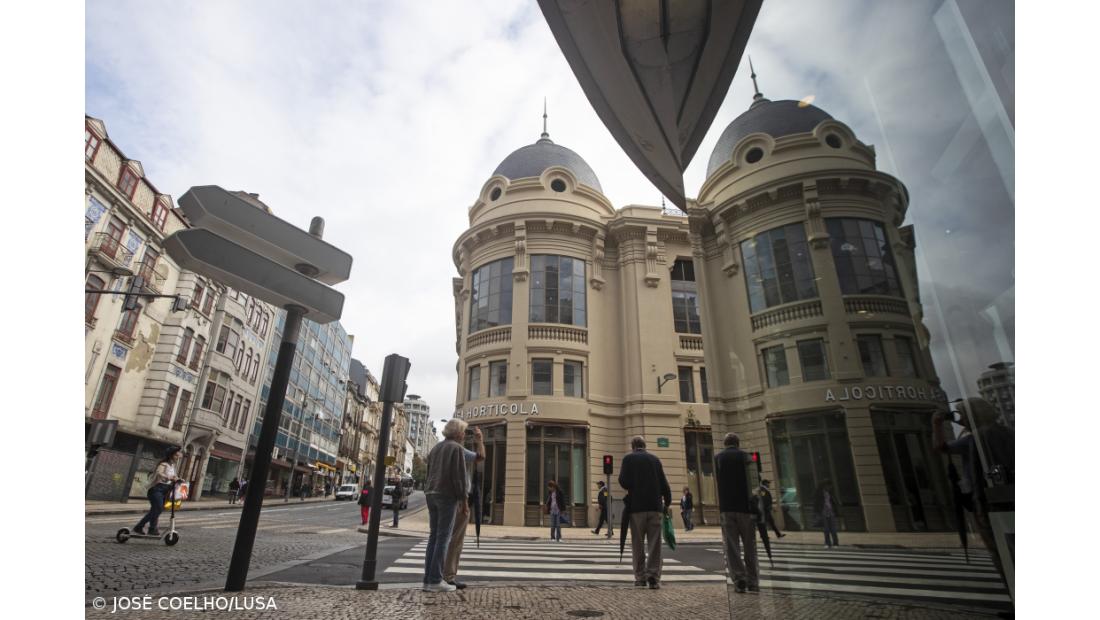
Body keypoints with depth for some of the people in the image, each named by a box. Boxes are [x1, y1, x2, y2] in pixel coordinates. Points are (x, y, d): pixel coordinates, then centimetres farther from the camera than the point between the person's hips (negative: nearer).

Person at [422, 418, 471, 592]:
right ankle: (435, 580, -6)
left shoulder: (436, 448, 17)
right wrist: (462, 496, -6)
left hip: (431, 494, 8)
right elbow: (459, 475, -14)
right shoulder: (457, 448, -8)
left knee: (434, 537, 8)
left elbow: (430, 472, 18)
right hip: (448, 496, -8)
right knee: (444, 538, -5)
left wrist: (431, 494, 18)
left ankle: (428, 580, 7)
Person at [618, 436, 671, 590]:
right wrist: (667, 502, 14)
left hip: (637, 506, -2)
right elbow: (664, 483, 5)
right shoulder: (655, 459, 7)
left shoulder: (628, 458, -1)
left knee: (638, 544, 7)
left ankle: (640, 577, 9)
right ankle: (654, 577, -1)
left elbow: (623, 481, -9)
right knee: (654, 543, 4)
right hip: (655, 506, 2)